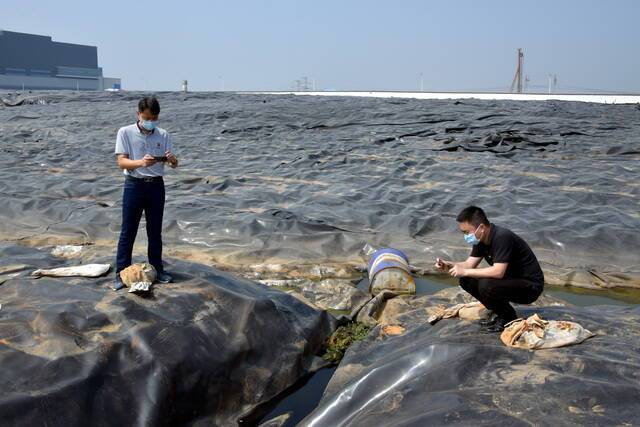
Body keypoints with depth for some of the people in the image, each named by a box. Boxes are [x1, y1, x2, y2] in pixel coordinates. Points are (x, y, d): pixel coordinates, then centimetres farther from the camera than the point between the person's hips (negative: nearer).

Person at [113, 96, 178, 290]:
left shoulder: (162, 135, 4)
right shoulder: (125, 132, -4)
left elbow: (174, 164, 4)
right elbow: (121, 162, -12)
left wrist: (172, 159, -21)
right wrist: (141, 162, -31)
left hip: (156, 186, 3)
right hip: (134, 185, -3)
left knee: (155, 231, 12)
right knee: (128, 232, 1)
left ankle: (157, 269, 24)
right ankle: (121, 273, 8)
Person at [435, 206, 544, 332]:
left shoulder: (502, 237, -27)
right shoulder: (481, 239, 0)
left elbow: (498, 272, -34)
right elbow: (469, 264, 3)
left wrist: (465, 271, -29)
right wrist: (449, 265, -16)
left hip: (531, 285, -9)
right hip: (510, 280, 9)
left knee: (486, 286, -31)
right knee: (466, 281, -4)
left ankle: (509, 319, -5)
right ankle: (500, 314, 8)